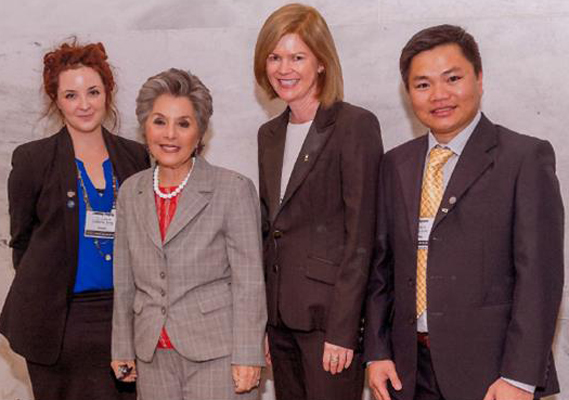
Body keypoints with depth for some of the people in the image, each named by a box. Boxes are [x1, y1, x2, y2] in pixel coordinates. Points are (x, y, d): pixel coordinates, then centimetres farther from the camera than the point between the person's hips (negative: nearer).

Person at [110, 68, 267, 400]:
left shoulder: (234, 189, -6)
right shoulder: (131, 192, 9)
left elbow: (249, 282, -8)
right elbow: (125, 281, 14)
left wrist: (247, 358, -11)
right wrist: (123, 348, 13)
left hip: (217, 353, -4)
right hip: (153, 356, 4)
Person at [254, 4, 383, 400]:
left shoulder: (356, 125, -9)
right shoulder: (270, 134, 13)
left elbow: (360, 236, -12)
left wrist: (342, 329, -16)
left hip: (330, 315, -6)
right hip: (281, 316, 7)